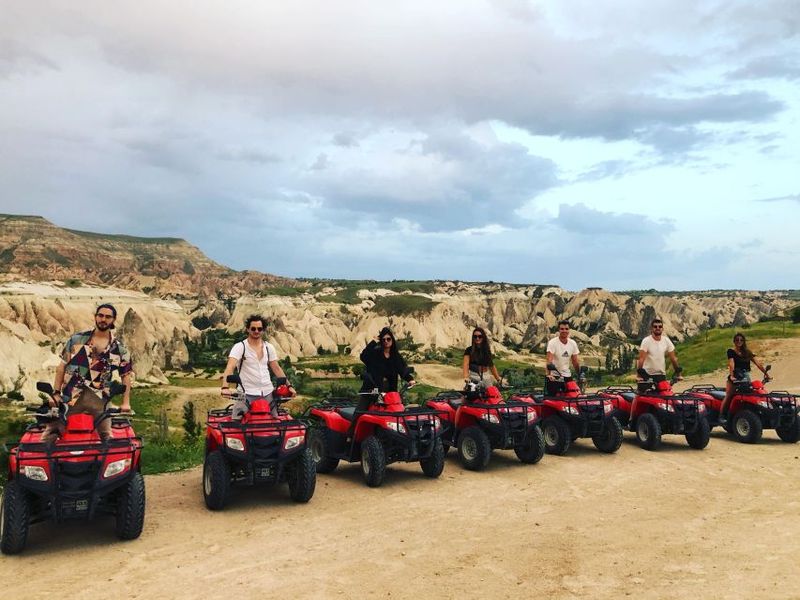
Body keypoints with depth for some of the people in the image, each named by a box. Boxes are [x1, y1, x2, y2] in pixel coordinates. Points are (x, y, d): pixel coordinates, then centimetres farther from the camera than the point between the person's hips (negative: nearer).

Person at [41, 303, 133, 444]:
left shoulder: (119, 348, 6)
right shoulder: (76, 339, 6)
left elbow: (126, 375, 9)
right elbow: (62, 367, 8)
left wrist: (126, 402, -1)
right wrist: (56, 393, 0)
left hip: (98, 400, 0)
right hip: (70, 396, 0)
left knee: (108, 438, -7)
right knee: (49, 435, -6)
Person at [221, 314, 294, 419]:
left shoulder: (269, 347, 9)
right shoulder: (240, 347, -5)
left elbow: (276, 368, 13)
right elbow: (230, 367, -18)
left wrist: (289, 385, 5)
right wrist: (225, 387, -34)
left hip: (268, 393, 4)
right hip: (247, 393, -4)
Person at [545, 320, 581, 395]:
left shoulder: (573, 343, 2)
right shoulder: (552, 343, -14)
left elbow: (575, 361, 10)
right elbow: (549, 360, -25)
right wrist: (548, 374, -38)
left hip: (567, 375, 5)